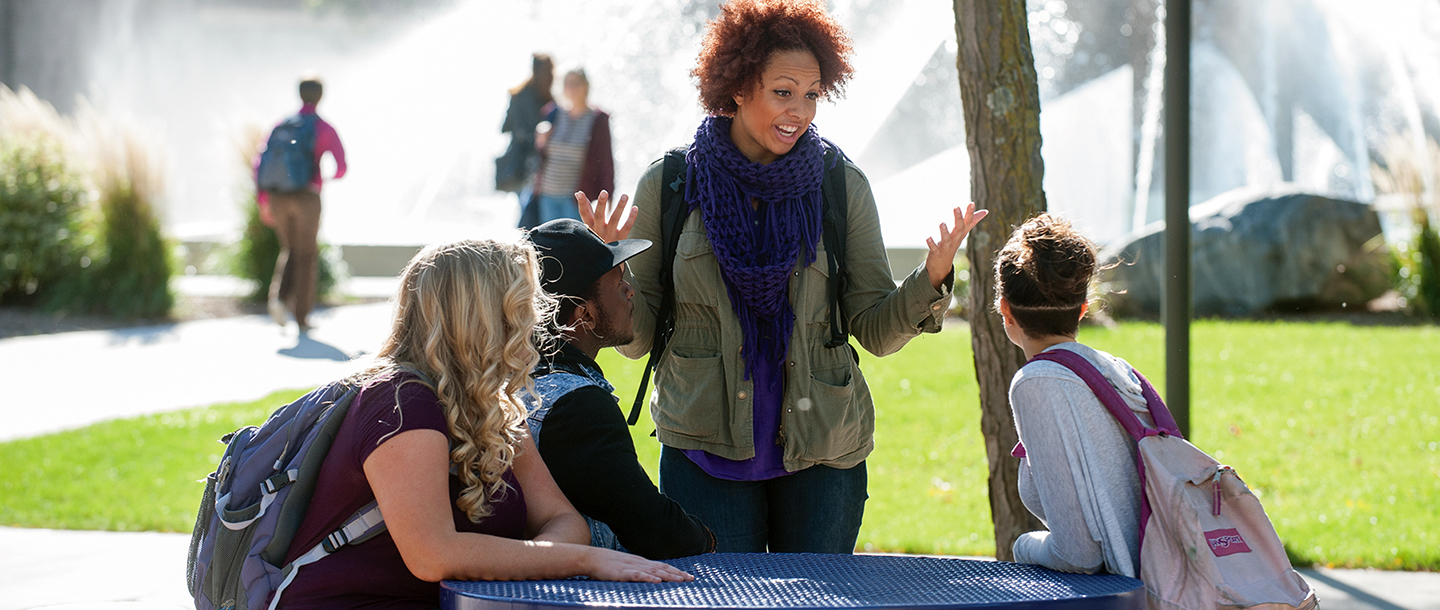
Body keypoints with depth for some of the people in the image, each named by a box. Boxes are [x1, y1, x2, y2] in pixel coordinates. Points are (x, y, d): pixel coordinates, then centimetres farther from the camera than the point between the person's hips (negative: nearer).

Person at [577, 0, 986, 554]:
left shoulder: (842, 186, 1)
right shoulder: (668, 185, -2)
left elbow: (878, 331, 0)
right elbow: (637, 338, 0)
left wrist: (932, 279, -17)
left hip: (821, 450, 1)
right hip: (706, 453, -1)